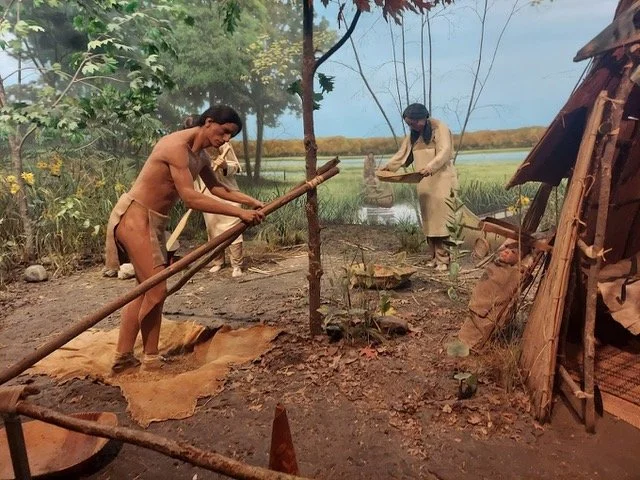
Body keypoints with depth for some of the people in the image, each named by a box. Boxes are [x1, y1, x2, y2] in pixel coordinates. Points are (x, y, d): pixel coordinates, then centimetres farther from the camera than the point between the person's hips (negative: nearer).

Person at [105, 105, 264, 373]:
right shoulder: (177, 147, -20)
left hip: (153, 222, 10)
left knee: (146, 290, 13)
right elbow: (190, 198, -28)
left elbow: (216, 188, 23)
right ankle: (151, 359, 7)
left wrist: (250, 201, 10)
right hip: (134, 217, -10)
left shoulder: (199, 157, 10)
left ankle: (123, 357, 21)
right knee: (156, 290, -11)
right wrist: (239, 213, -28)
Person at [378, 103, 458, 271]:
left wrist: (430, 167, -36)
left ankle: (444, 259, -7)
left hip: (442, 180, -6)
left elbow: (445, 152, -21)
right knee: (429, 220, 4)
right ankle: (435, 256, 10)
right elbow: (403, 154, 16)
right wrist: (388, 166, 3)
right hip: (424, 183, 6)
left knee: (441, 218, -10)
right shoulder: (414, 135, 12)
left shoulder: (440, 128, -9)